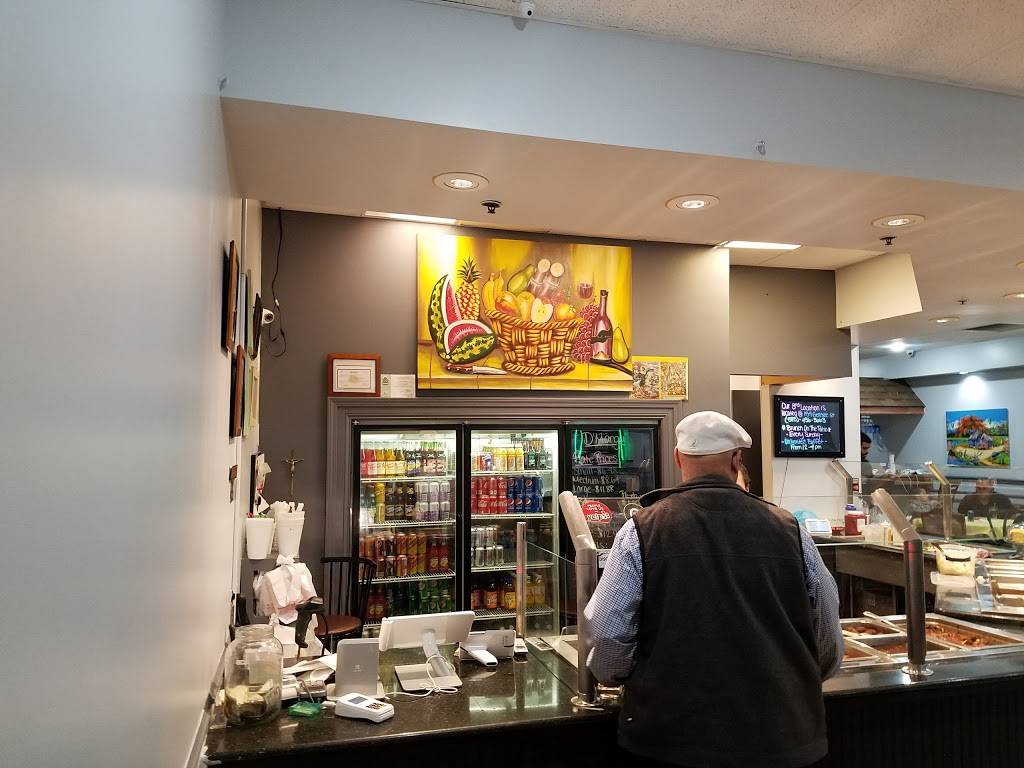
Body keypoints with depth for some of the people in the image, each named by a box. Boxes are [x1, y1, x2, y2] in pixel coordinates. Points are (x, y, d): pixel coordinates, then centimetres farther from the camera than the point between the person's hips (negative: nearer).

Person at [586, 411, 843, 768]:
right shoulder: (788, 529, -3)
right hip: (780, 731, 3)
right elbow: (829, 643, 5)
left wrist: (611, 672, 11)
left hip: (674, 732, -2)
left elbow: (607, 631, -10)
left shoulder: (642, 530, -11)